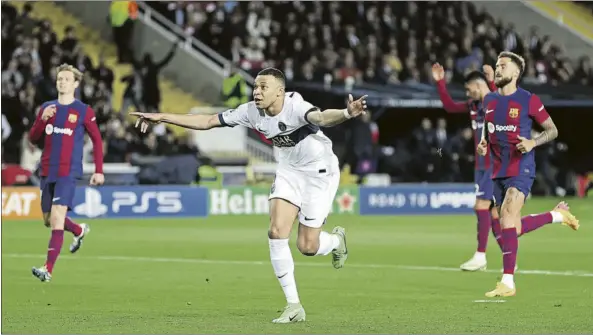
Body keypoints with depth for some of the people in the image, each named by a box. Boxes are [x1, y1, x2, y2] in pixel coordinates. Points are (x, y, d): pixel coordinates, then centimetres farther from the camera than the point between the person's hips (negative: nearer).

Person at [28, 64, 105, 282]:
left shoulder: (83, 111, -2)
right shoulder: (47, 108, 10)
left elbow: (97, 140, 4)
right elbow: (33, 138, 9)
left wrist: (99, 171, -1)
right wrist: (43, 119, -10)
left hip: (68, 173, -6)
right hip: (47, 172, 6)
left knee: (57, 217, -18)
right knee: (49, 220, 14)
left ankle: (48, 269, -20)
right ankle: (80, 231, 46)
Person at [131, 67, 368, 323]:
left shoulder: (296, 108, -31)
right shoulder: (252, 112, -12)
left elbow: (321, 117, -53)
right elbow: (207, 121, -4)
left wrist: (346, 113, -76)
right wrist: (162, 118, -7)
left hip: (319, 172, -6)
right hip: (289, 170, 6)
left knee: (307, 246, -7)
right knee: (276, 231, -12)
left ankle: (336, 240, 33)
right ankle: (294, 306, -3)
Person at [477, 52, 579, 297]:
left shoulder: (529, 100, -7)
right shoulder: (489, 100, 9)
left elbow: (552, 130, 0)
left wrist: (533, 143, -18)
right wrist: (483, 144, 4)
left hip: (520, 169, -7)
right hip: (498, 172, 7)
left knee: (507, 216, -23)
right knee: (513, 228, 11)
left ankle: (508, 282, -23)